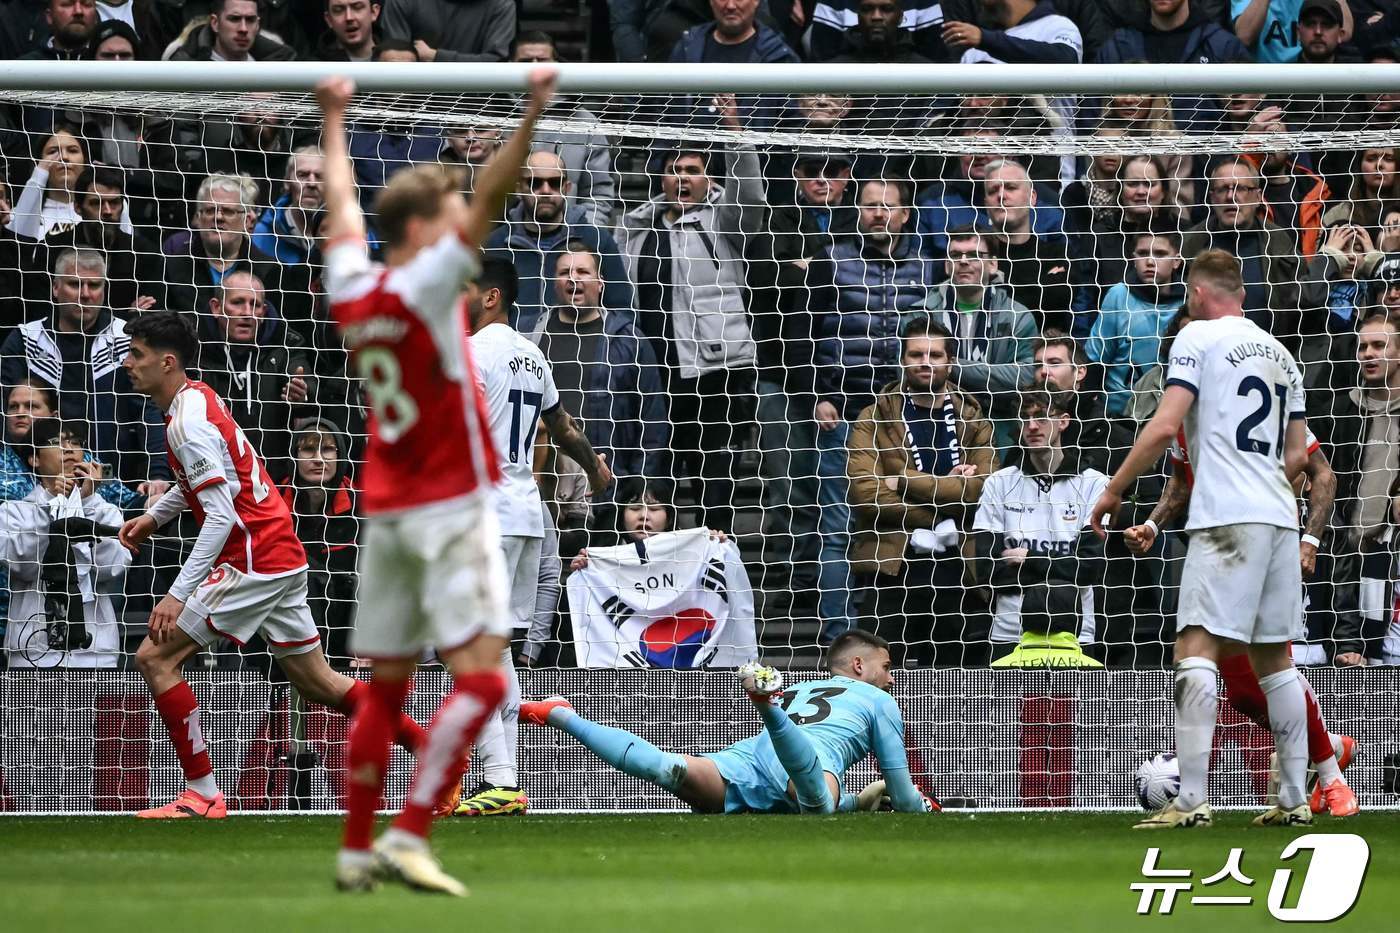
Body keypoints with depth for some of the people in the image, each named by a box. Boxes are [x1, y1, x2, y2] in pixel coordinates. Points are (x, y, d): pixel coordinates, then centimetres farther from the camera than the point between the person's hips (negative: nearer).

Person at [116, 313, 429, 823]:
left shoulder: (189, 422, -18)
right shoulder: (196, 397, 12)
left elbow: (221, 516, -25)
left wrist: (178, 594, -27)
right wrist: (153, 516, 25)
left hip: (253, 561, -10)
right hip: (283, 556, 10)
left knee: (155, 657, -9)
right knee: (316, 680, 16)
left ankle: (202, 794, -8)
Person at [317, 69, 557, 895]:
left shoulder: (352, 293, 6)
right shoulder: (423, 287, -12)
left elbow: (341, 205, 23)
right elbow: (489, 204, -21)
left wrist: (336, 121, 37)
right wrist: (532, 118, -27)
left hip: (386, 512, 8)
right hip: (450, 509, -8)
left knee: (385, 690, 12)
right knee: (482, 678, -10)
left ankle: (357, 850, 13)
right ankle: (409, 838, -19)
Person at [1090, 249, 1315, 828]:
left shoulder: (1199, 337, -2)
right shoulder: (1279, 353, 19)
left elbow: (1165, 426, -12)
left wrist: (1114, 490, -4)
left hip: (1226, 518, -7)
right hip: (1280, 517, 7)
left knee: (1195, 648, -11)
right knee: (1274, 657, 13)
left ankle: (1191, 801, -22)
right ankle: (1294, 799, 12)